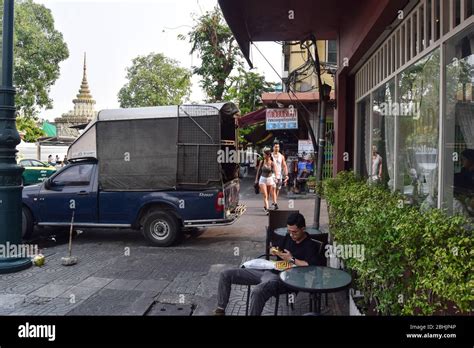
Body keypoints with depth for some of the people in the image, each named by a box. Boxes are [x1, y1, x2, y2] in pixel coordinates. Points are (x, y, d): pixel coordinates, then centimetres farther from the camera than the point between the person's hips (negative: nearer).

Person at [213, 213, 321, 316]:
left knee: (258, 291, -43)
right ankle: (220, 310, 10)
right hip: (267, 270, 8)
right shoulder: (288, 237, 15)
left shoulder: (310, 245, -7)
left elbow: (315, 265, -24)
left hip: (282, 277, -8)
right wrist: (275, 251, 5)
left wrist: (292, 259, -17)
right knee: (226, 275, 2)